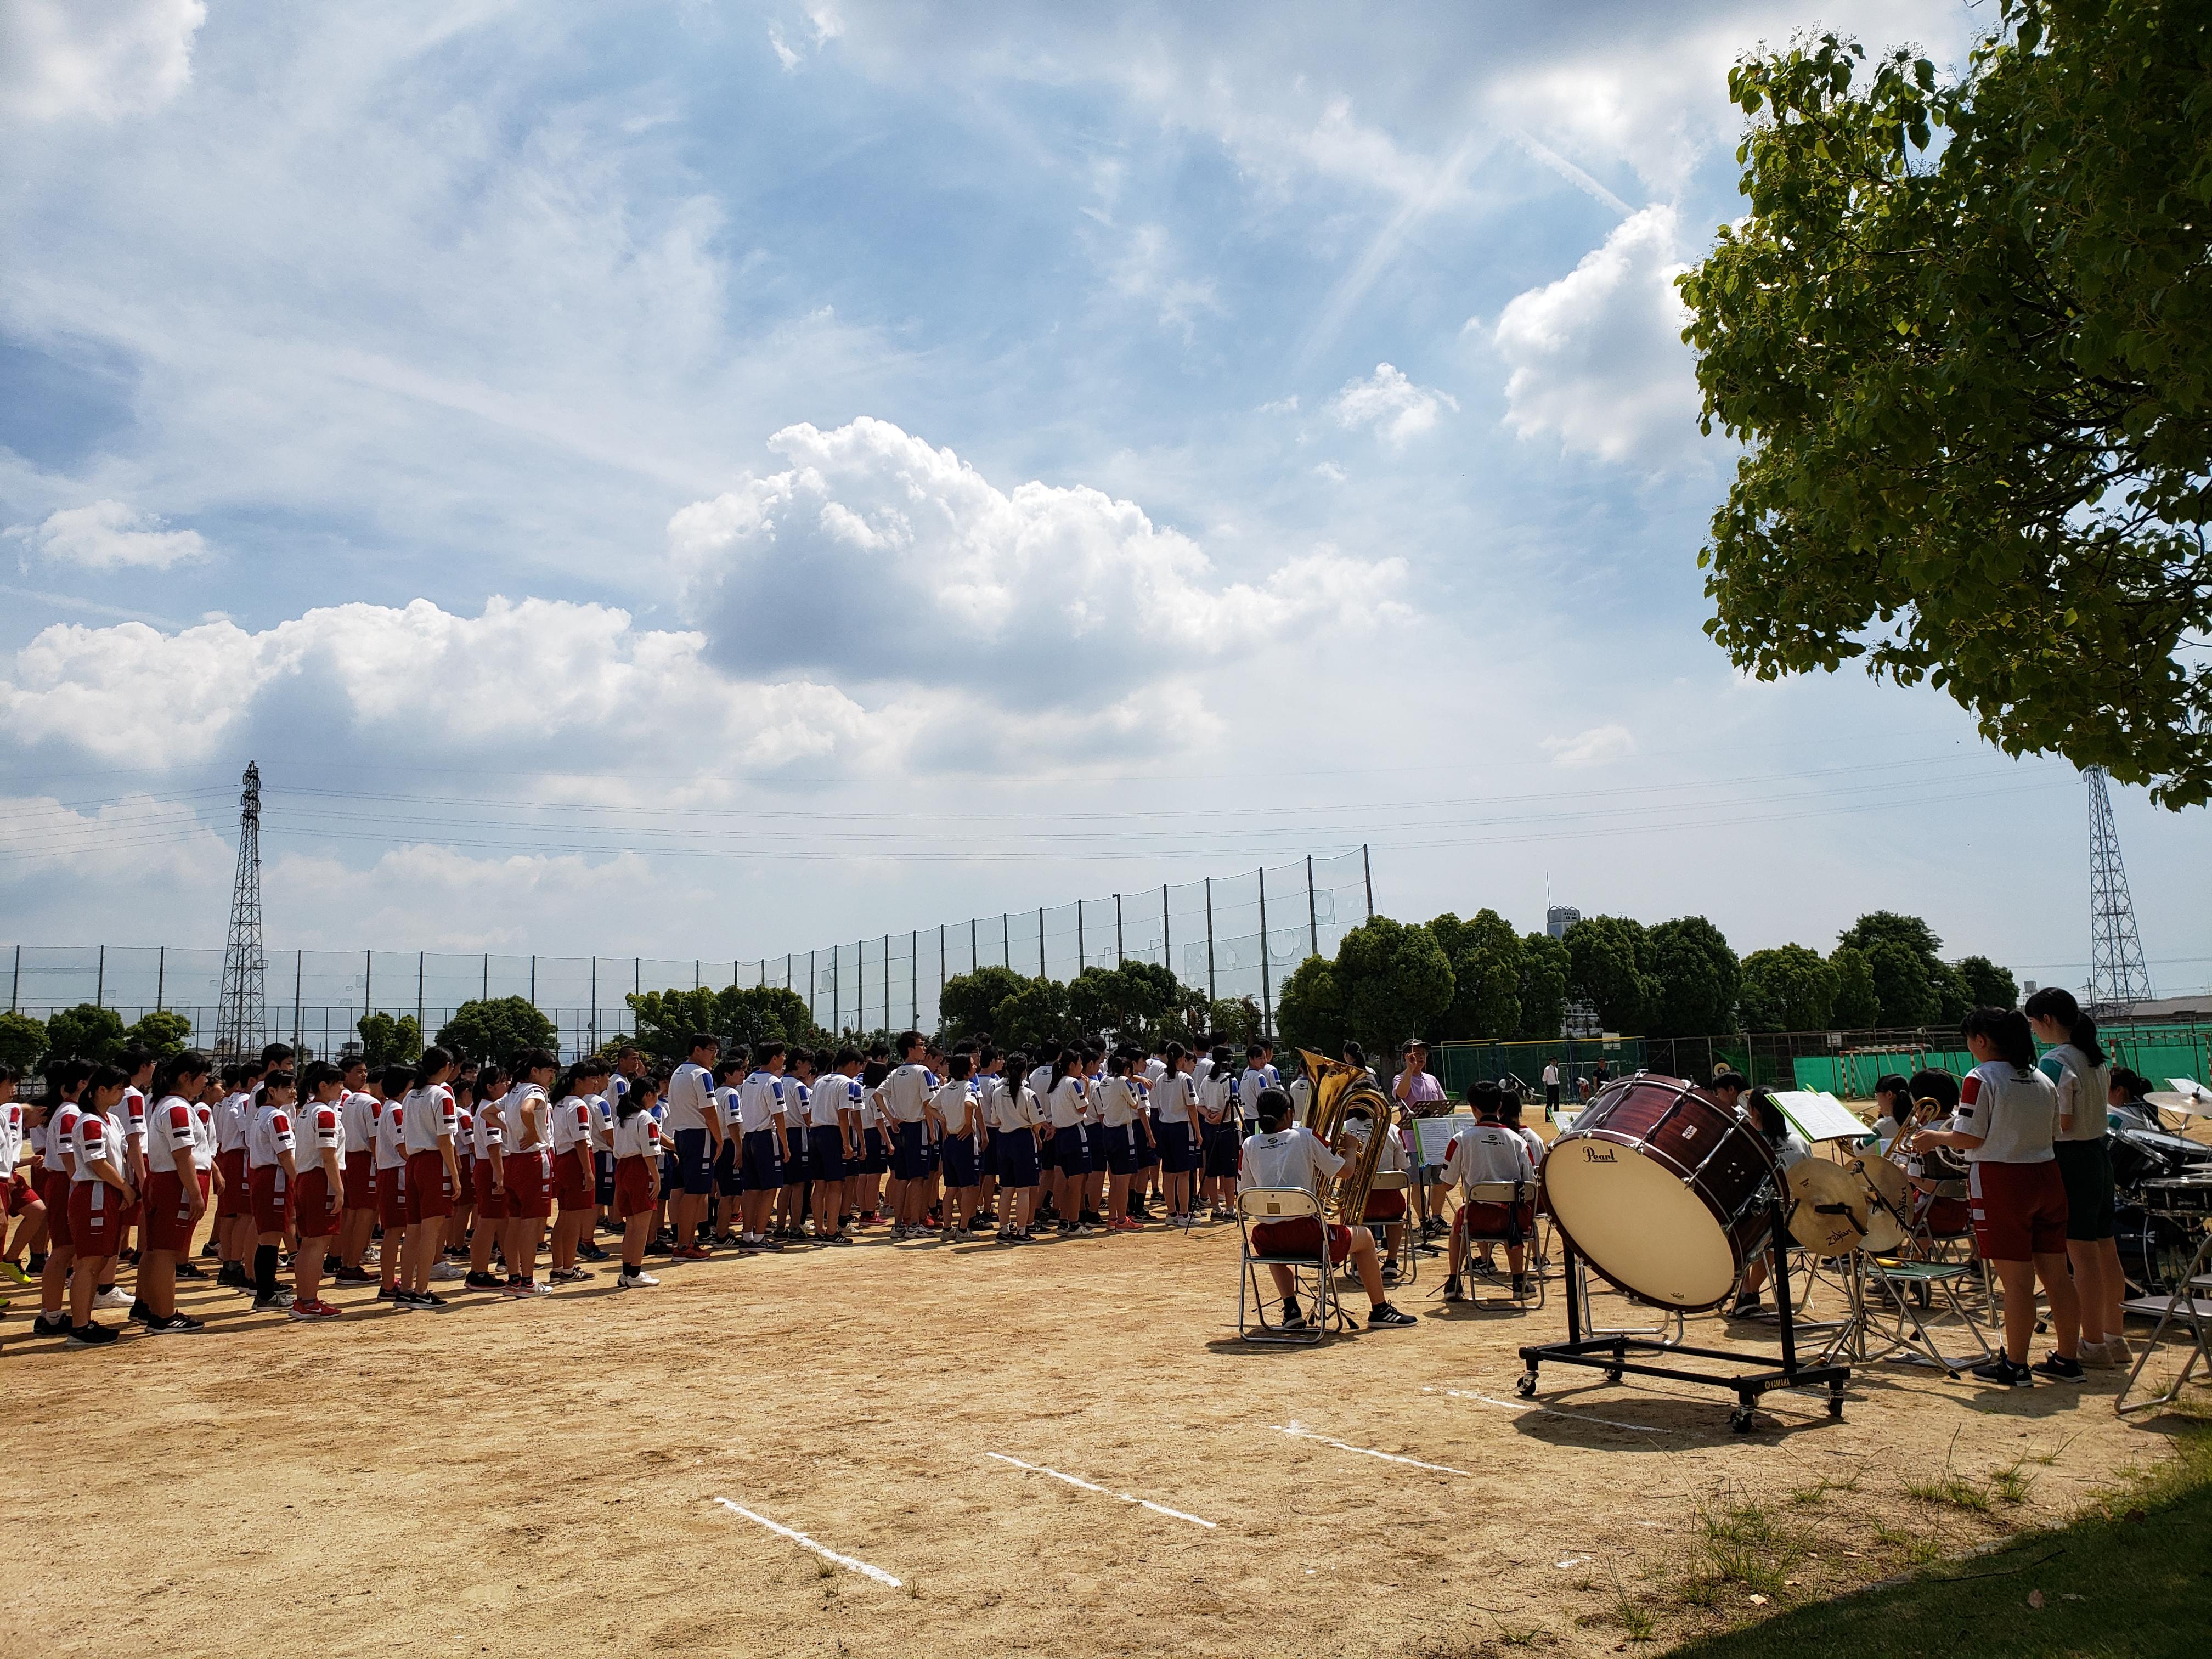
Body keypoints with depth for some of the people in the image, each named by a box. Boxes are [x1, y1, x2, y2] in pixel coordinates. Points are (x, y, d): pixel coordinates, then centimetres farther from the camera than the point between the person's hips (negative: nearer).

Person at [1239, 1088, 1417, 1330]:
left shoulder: (1250, 1146, 5)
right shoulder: (1306, 1137, -2)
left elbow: (1244, 1195, 9)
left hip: (1268, 1239, 3)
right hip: (1306, 1232, -3)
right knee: (1364, 1238, 24)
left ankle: (1291, 1309, 26)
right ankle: (1379, 1311, 31)